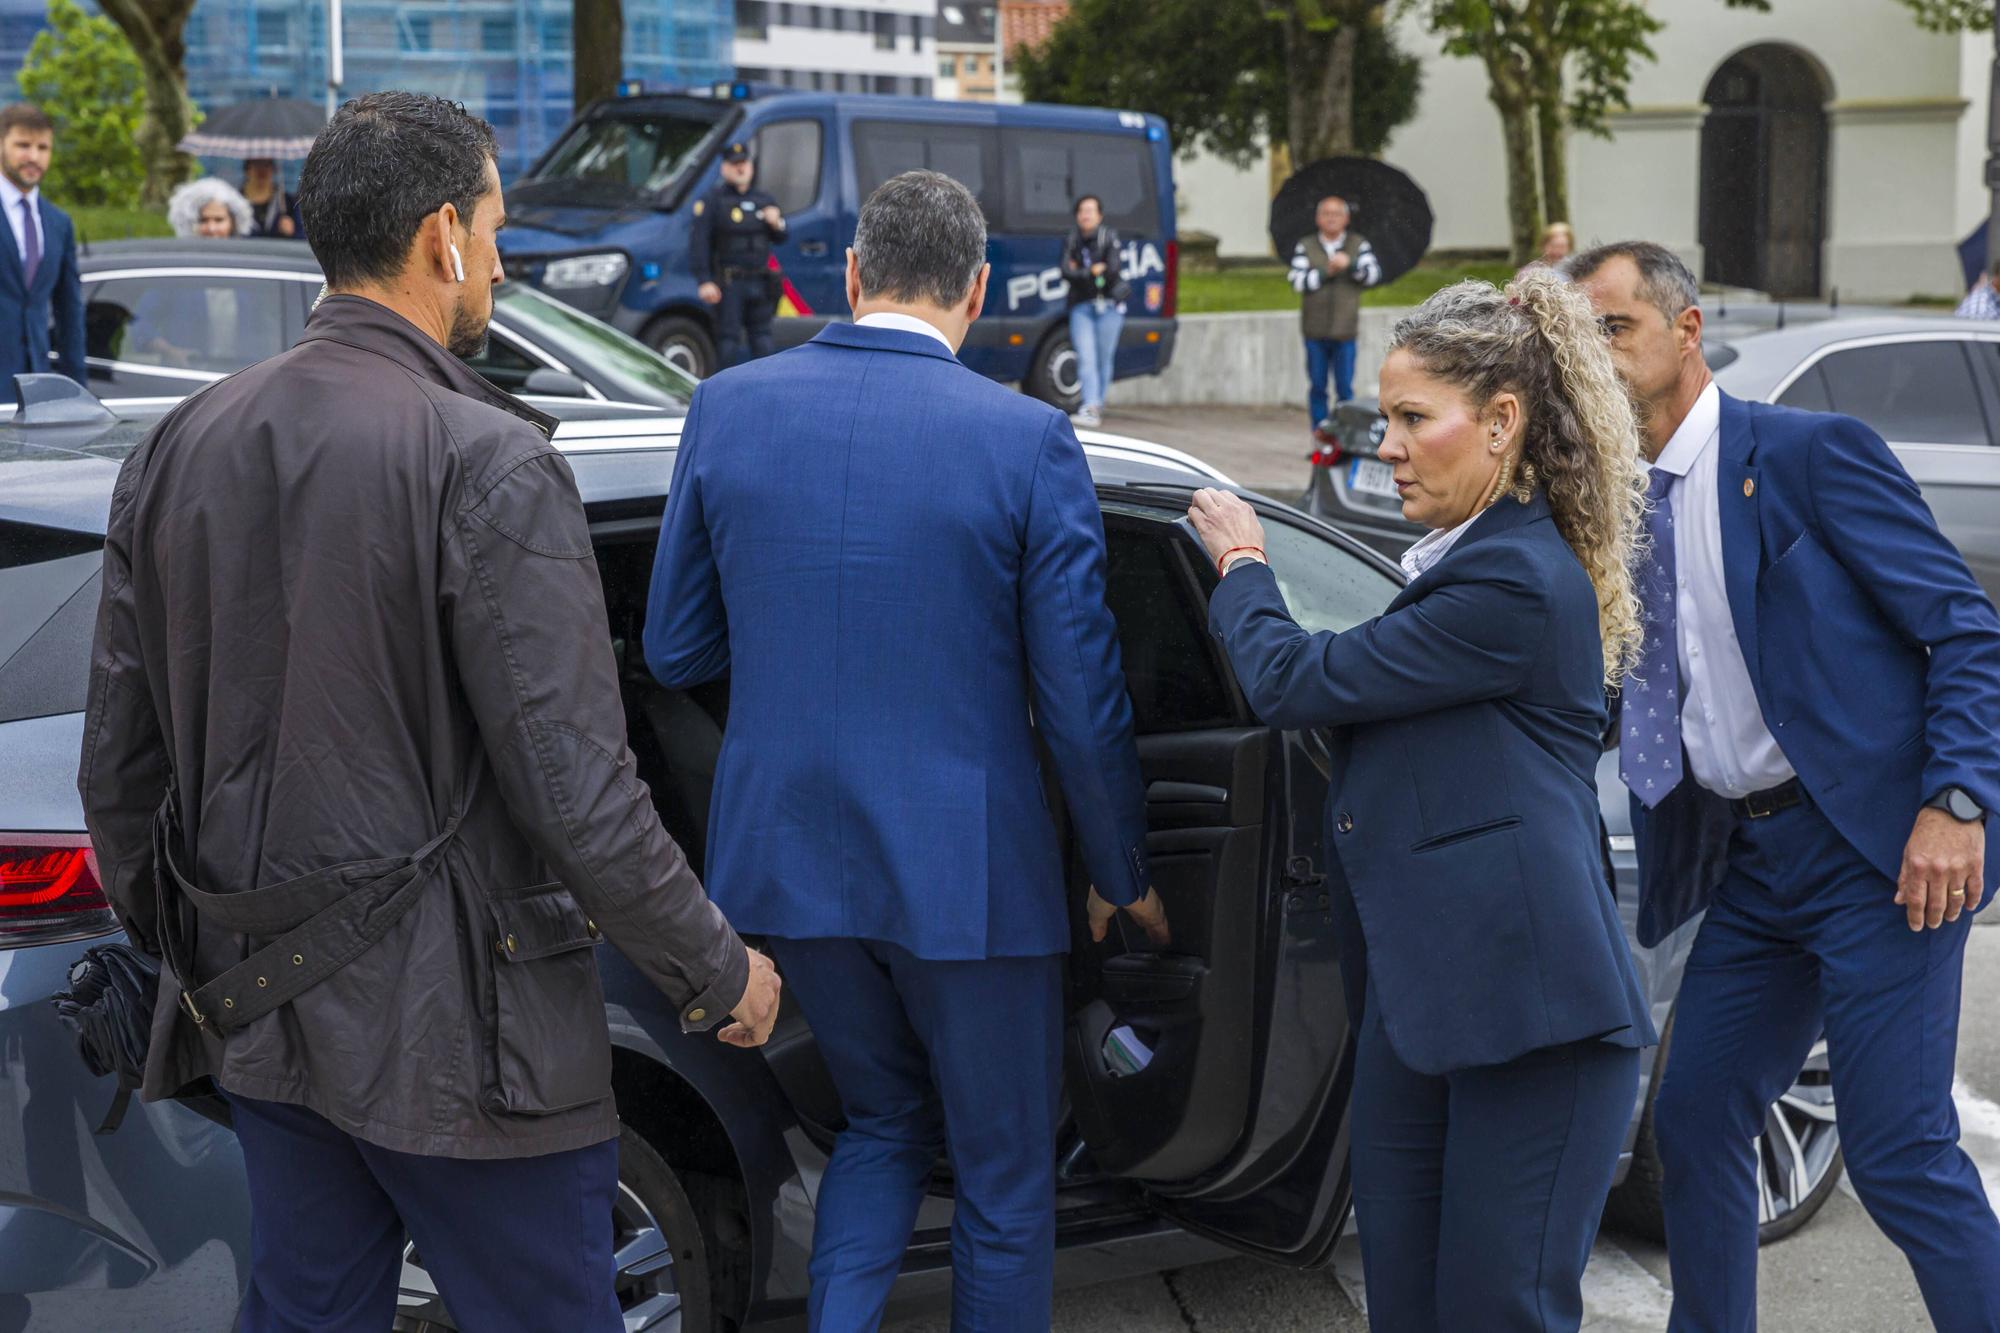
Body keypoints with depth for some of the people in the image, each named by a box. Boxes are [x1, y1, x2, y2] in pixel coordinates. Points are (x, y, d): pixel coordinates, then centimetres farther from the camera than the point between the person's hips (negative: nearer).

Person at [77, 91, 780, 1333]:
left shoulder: (179, 450, 4)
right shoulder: (490, 464, -17)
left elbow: (120, 765, 9)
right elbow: (574, 788, -19)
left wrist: (182, 950, 23)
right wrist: (717, 971, -6)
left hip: (262, 1013, 7)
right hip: (452, 1036, -7)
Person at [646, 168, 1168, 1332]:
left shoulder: (728, 409, -3)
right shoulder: (1027, 440, -13)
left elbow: (676, 651, 3)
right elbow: (1083, 704, -10)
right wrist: (1127, 877, 5)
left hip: (786, 850, 4)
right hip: (963, 867, -4)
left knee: (886, 1120, 26)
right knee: (1005, 1170, 16)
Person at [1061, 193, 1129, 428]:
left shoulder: (1109, 238, -1)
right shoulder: (1072, 241, 8)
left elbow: (1114, 269, -13)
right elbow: (1065, 272, -4)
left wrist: (1079, 273, -5)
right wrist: (1093, 272, -14)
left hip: (1108, 305, -2)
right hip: (1081, 307, 2)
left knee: (1104, 360, 0)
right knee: (1085, 358, -12)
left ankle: (1098, 405, 14)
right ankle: (1091, 409, -19)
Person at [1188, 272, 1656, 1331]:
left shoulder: (1513, 583, -16)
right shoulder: (1480, 557, 17)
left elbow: (1293, 683, -11)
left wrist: (1241, 566, 6)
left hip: (1527, 1013, -10)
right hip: (1420, 997, 10)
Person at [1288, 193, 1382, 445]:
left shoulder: (1359, 245, 8)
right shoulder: (1305, 247, 8)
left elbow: (1374, 275, -5)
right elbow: (1297, 281, -5)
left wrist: (1350, 264, -21)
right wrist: (1325, 272, -15)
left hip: (1345, 330, -1)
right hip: (1315, 330, 1)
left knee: (1345, 386, -3)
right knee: (1317, 384, 1)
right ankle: (1320, 425, 9)